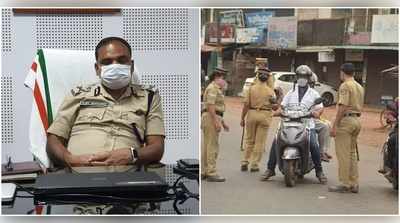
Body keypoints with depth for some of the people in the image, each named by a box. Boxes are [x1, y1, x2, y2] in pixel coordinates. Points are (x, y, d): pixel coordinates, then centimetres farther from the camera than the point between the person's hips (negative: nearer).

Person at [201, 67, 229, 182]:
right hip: (211, 118, -11)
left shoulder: (217, 89, 22)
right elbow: (210, 105, -21)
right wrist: (216, 121, -26)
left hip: (214, 118, 11)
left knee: (206, 146, 12)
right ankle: (211, 173, -8)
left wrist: (222, 122, 25)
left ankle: (203, 172, 17)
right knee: (212, 146, -9)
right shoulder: (213, 88, -12)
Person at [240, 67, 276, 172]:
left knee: (249, 140, 14)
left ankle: (245, 162, 13)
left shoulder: (252, 88, -3)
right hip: (265, 116, -1)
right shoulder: (270, 90, -2)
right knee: (260, 142, 5)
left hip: (252, 113, 1)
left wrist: (242, 118, 2)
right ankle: (254, 165, 5)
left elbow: (246, 104, -5)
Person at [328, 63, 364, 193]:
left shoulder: (345, 86, -10)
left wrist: (335, 125, -17)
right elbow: (359, 106, 16)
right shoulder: (360, 87, 17)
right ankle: (354, 184, 14)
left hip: (346, 119, -9)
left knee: (343, 153, -5)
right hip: (357, 121, 9)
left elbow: (342, 107, -17)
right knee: (352, 153, 13)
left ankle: (345, 184, -4)